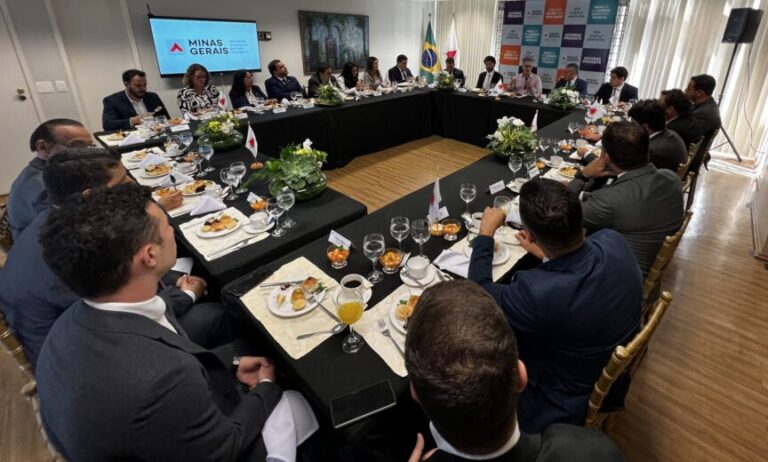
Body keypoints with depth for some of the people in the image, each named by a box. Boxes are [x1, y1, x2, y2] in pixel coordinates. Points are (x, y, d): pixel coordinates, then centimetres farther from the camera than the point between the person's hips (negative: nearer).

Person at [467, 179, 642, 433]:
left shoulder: (537, 293, -42)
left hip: (570, 405, -6)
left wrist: (486, 232, -9)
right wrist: (546, 255, 9)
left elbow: (478, 293, -20)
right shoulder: (613, 242, -23)